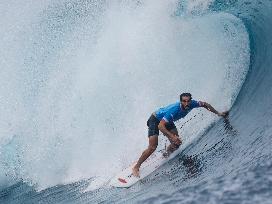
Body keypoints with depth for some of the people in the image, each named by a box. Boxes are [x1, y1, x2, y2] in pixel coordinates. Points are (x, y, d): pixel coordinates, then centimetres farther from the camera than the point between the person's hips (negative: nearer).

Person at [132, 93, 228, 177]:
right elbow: (160, 126, -40)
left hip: (167, 121, 7)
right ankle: (136, 167, -5)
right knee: (152, 147, -17)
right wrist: (172, 136, -47)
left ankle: (166, 155, 27)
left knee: (176, 144, -4)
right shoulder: (174, 110, -40)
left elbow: (205, 104, -1)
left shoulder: (191, 104, -21)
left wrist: (218, 113, 2)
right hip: (155, 120, -7)